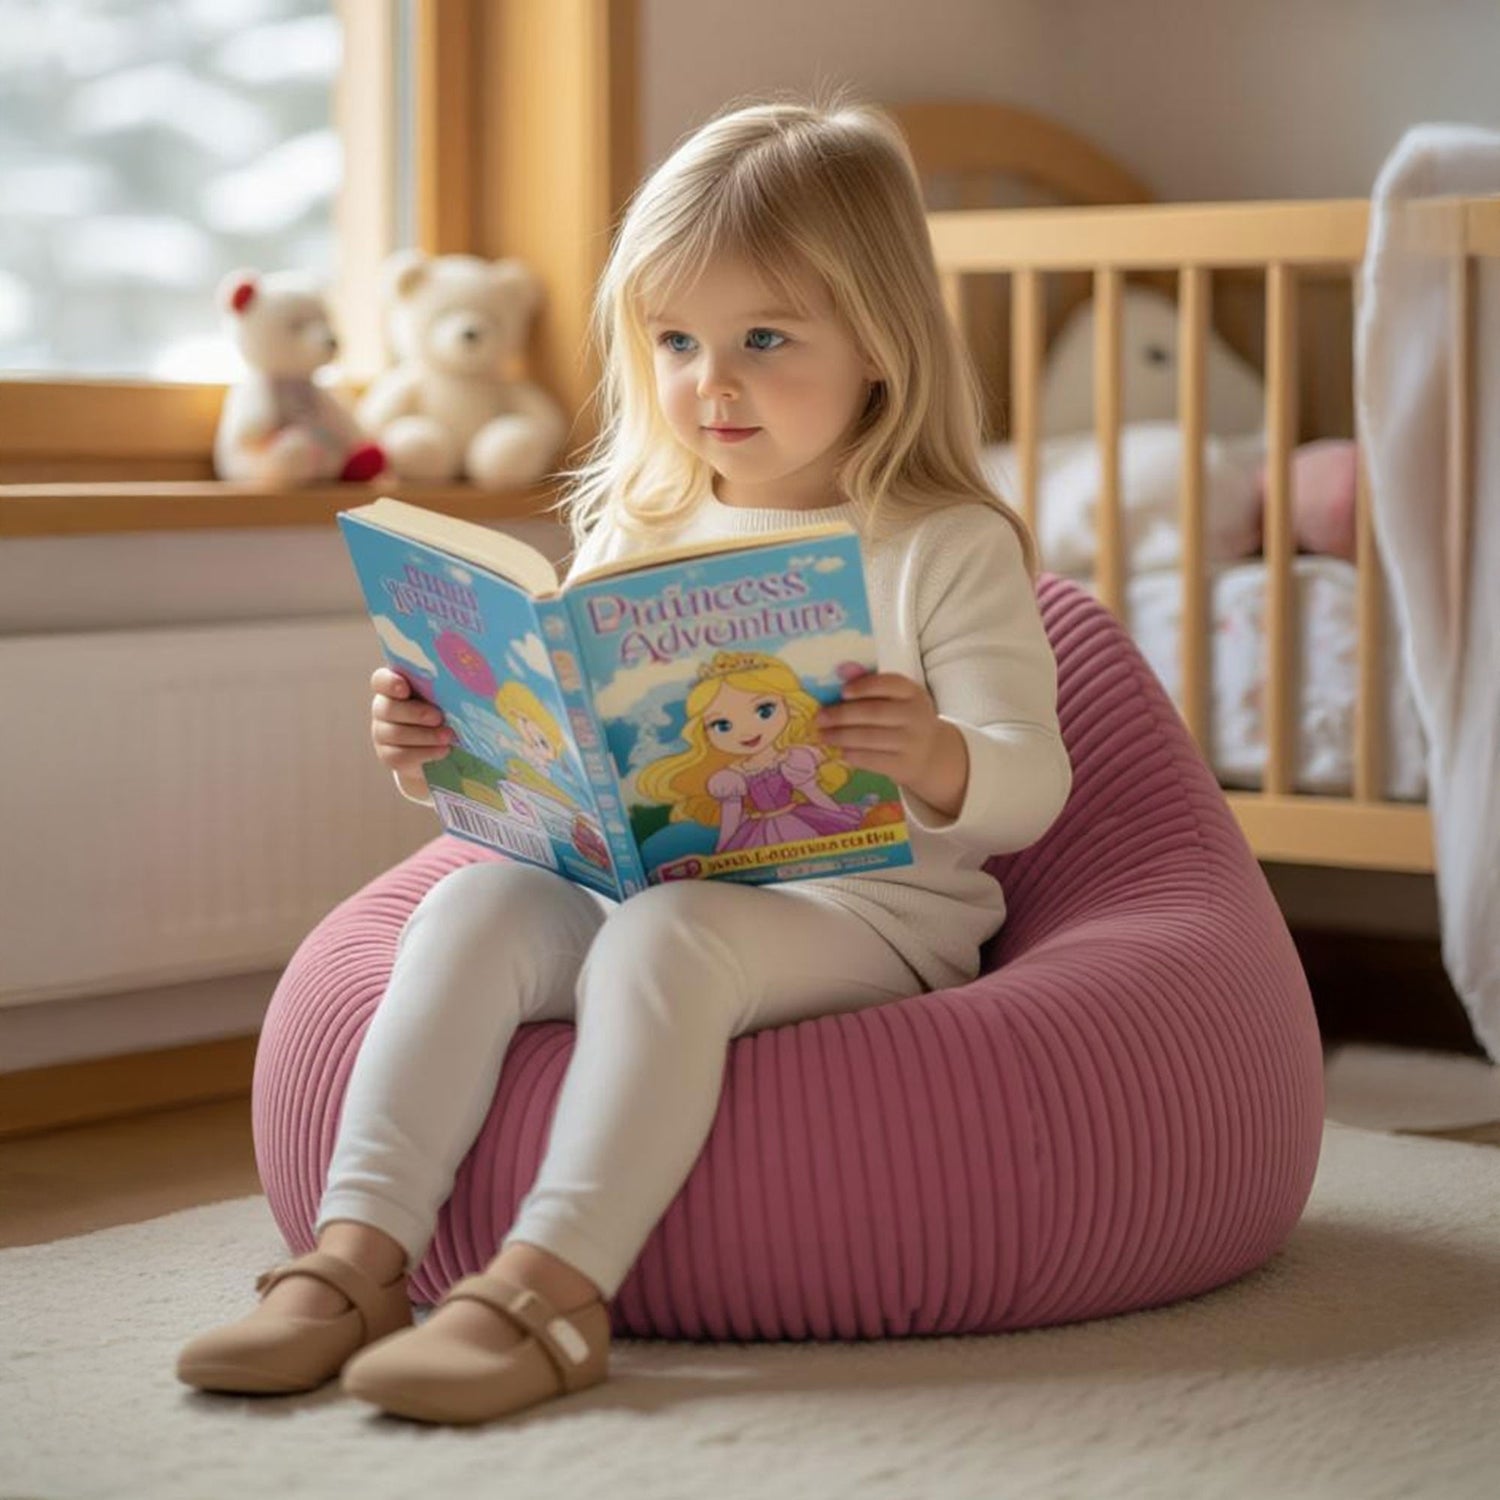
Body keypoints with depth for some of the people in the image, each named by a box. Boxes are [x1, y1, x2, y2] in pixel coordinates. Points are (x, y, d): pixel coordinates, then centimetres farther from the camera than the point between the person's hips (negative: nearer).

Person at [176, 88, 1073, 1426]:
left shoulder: (947, 547, -2)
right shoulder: (632, 534, 14)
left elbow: (1029, 788, -10)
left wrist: (935, 760, -33)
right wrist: (446, 751, -4)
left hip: (868, 905, -5)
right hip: (636, 884, 5)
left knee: (666, 935, -35)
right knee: (475, 906, -23)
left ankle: (553, 1288, -44)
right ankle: (357, 1258, -31)